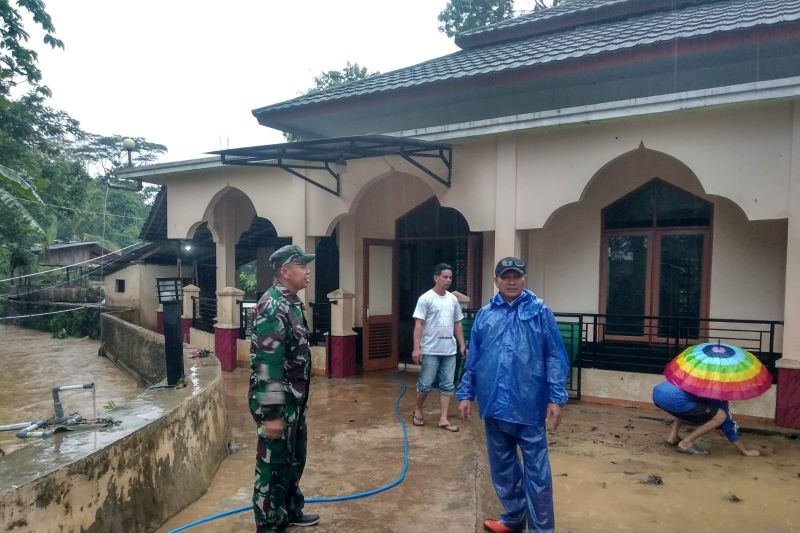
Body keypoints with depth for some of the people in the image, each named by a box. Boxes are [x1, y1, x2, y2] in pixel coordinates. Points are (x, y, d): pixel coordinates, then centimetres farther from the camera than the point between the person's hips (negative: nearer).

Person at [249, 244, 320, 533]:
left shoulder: (292, 302, 8)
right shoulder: (273, 307, -23)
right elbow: (267, 363, -26)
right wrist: (272, 413, -25)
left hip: (294, 399, 10)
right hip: (277, 402, -10)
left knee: (294, 458, 22)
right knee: (273, 464, 6)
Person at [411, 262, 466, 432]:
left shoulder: (453, 299, 9)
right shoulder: (426, 298, -9)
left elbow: (457, 324, 15)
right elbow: (419, 324, -12)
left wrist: (462, 345, 11)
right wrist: (416, 348, -18)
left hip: (449, 350, 6)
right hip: (431, 350, -5)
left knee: (447, 385, 7)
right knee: (425, 384, 3)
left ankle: (443, 419, 13)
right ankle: (418, 411, 26)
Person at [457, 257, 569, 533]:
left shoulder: (540, 311, -3)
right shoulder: (484, 314, 6)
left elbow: (555, 357, -4)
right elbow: (472, 359, 10)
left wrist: (556, 398, -9)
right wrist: (466, 394, 9)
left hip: (529, 404, -4)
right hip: (494, 403, 4)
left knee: (536, 468, 4)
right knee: (502, 465, 16)